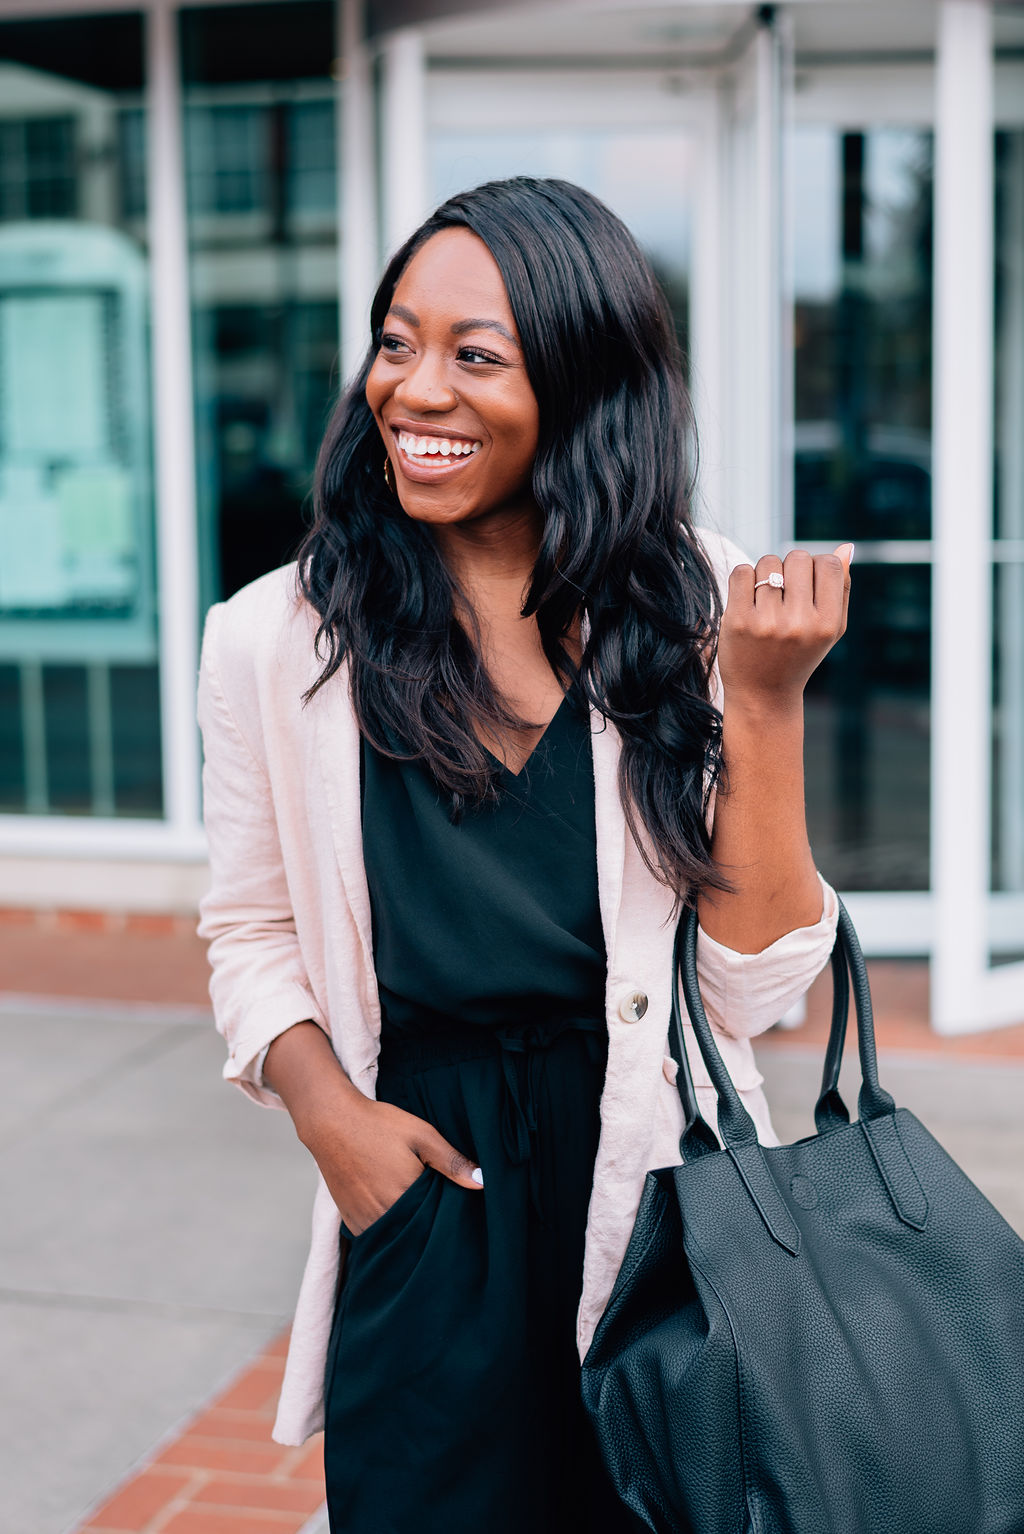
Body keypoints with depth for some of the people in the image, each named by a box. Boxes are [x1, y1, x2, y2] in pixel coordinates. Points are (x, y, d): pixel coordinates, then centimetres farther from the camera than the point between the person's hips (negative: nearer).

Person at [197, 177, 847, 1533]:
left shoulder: (697, 612, -5)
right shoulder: (280, 641, -3)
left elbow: (752, 988, -8)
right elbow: (251, 932, 8)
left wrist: (765, 704, -16)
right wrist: (325, 1106, -9)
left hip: (660, 1182, 1)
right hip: (422, 1186, 0)